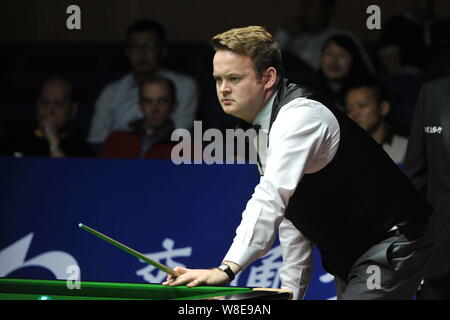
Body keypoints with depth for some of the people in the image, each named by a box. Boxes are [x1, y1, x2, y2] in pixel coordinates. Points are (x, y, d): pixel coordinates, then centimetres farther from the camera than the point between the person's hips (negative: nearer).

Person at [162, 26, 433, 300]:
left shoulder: (300, 116, -23)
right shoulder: (268, 129, 10)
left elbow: (272, 197, -37)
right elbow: (289, 220, 17)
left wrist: (228, 268, -46)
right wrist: (291, 290, 12)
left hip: (391, 246, -10)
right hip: (349, 257, 10)